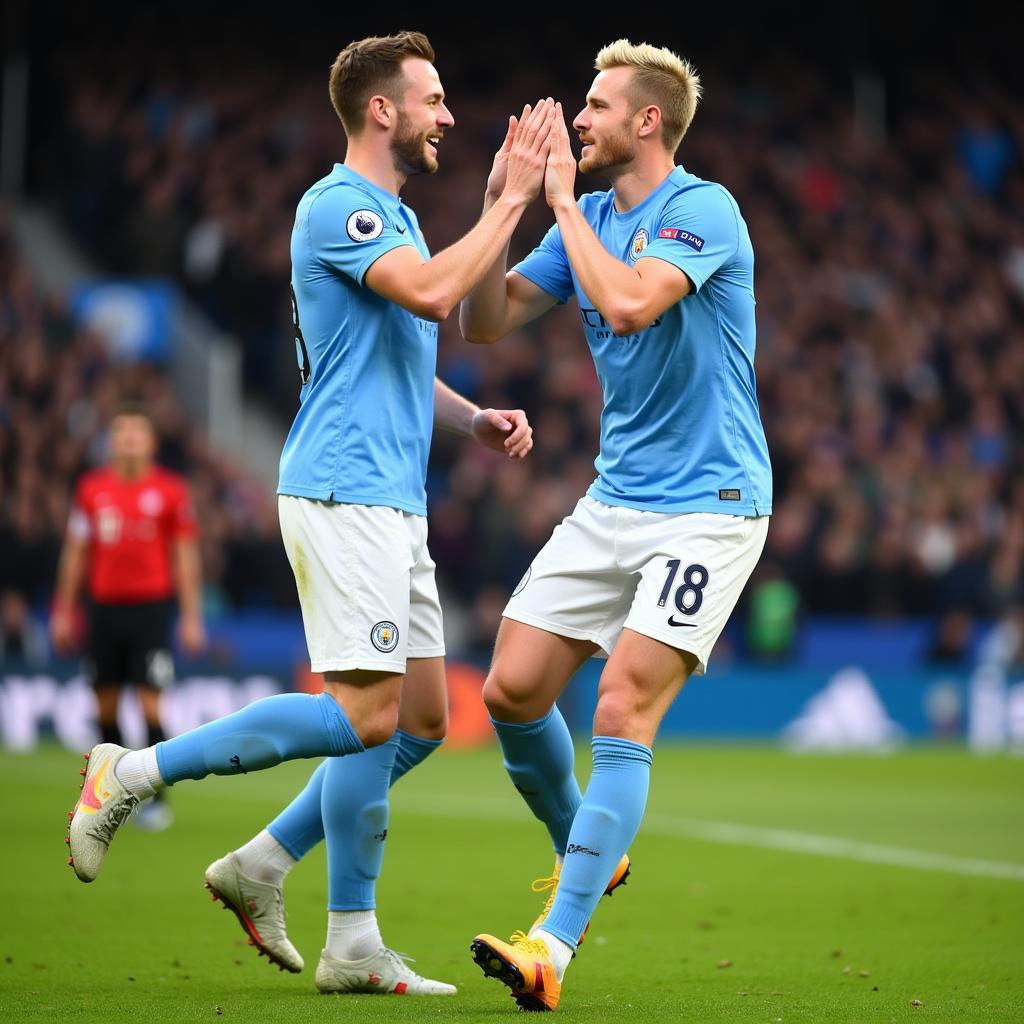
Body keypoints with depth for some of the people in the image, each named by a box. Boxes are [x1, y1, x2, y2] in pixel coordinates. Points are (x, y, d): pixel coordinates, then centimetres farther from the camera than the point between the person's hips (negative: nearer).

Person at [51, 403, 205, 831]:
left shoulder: (171, 490, -1)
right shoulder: (91, 488, 6)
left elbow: (186, 555, 1)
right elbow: (75, 552, 12)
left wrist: (191, 618, -3)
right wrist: (64, 611, 10)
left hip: (151, 607, -3)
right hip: (104, 607, 3)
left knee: (150, 705, -9)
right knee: (106, 705, 6)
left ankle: (155, 798, -3)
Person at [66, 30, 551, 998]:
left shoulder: (393, 218, 21)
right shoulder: (336, 207, -9)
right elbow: (432, 293, -26)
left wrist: (477, 418, 13)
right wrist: (511, 198, -18)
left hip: (392, 500, 10)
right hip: (342, 491, -10)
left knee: (422, 717, 5)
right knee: (364, 714, -13)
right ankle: (134, 772, -5)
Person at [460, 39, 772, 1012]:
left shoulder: (703, 210, -13)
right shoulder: (587, 222, 11)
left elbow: (630, 304, -30)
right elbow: (483, 321, 10)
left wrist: (562, 200, -18)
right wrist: (500, 208, -4)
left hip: (707, 504, -8)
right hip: (613, 502, 8)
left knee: (623, 711, -17)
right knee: (512, 691, 1)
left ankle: (553, 945, -21)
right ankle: (584, 852, 28)